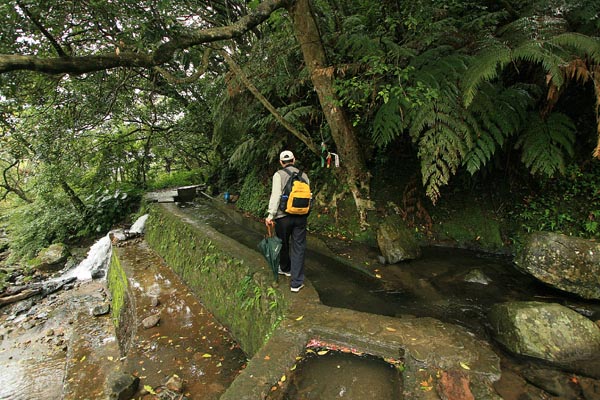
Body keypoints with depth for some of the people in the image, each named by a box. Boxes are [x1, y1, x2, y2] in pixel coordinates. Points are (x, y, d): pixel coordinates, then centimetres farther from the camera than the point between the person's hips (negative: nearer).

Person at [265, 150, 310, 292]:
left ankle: (285, 268, 43)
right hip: (301, 217, 3)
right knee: (299, 248, 6)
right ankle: (296, 282, 7)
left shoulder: (279, 175, -5)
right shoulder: (304, 175, 7)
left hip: (283, 216, -2)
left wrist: (271, 214, -16)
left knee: (283, 244, 20)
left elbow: (276, 195, -16)